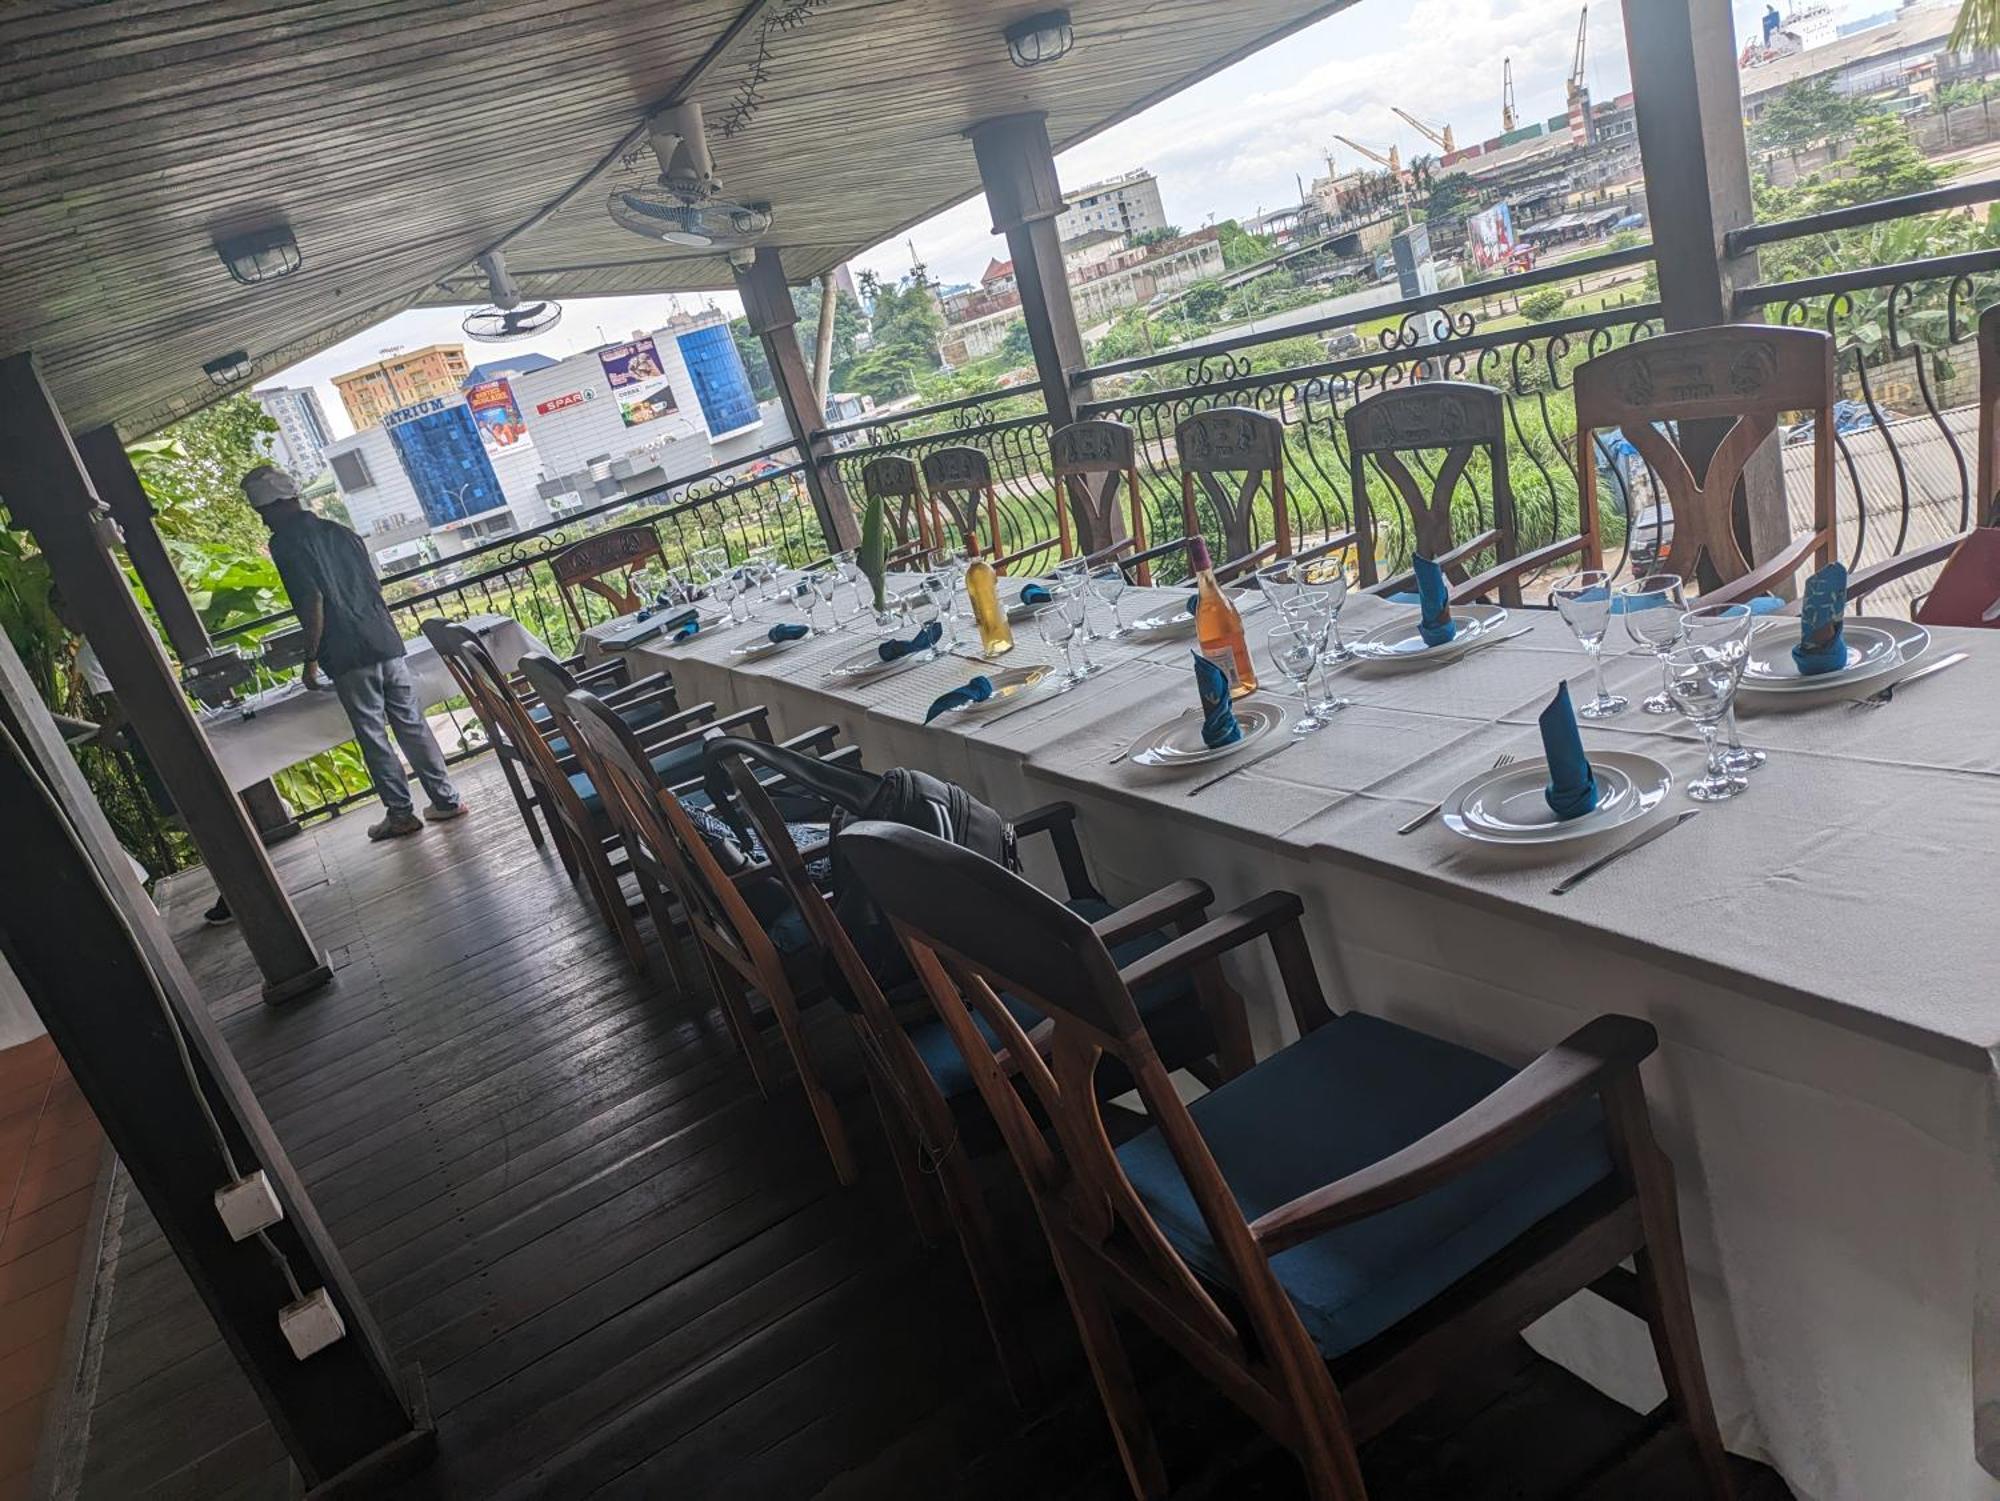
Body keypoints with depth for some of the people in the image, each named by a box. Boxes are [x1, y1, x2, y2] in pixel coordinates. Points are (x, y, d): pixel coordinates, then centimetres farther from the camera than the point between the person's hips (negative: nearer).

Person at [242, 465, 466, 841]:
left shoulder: (284, 544, -6)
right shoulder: (338, 531, 16)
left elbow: (313, 600, -15)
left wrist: (311, 658, -10)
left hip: (348, 656, -6)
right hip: (385, 641, 6)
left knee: (372, 735, 2)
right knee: (411, 723, 10)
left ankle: (401, 812, 6)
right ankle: (446, 799, 13)